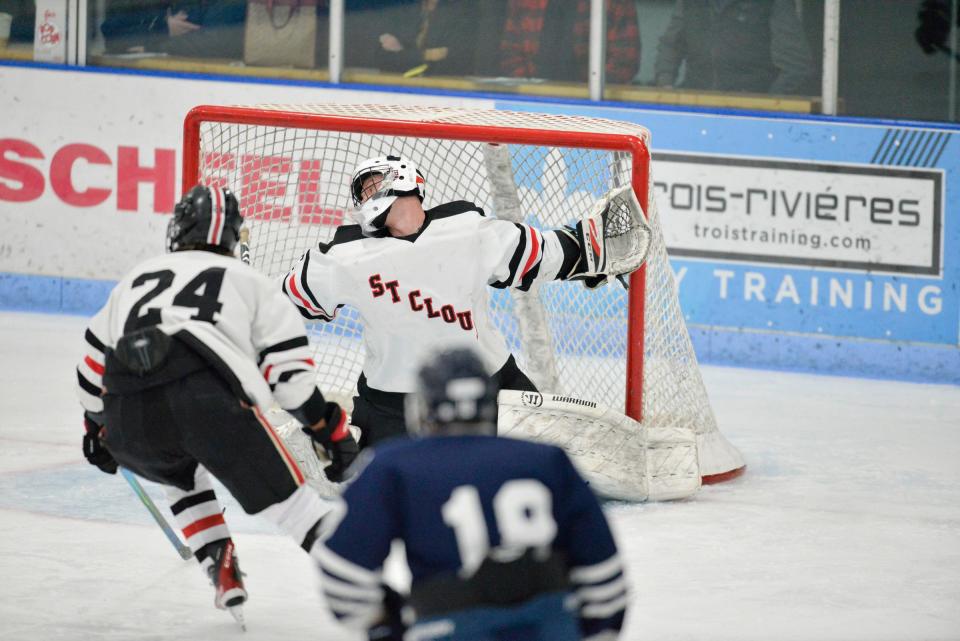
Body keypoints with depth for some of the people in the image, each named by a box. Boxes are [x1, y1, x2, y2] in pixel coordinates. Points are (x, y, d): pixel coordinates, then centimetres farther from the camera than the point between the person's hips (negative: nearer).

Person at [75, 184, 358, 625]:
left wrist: (96, 429, 56)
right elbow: (290, 372, 13)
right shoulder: (247, 281, 25)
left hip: (127, 423, 4)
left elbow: (94, 366, 41)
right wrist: (332, 430, 19)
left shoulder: (135, 279, 36)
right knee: (283, 493, 1)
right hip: (206, 400, -3)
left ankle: (221, 572, 17)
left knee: (183, 475, 34)